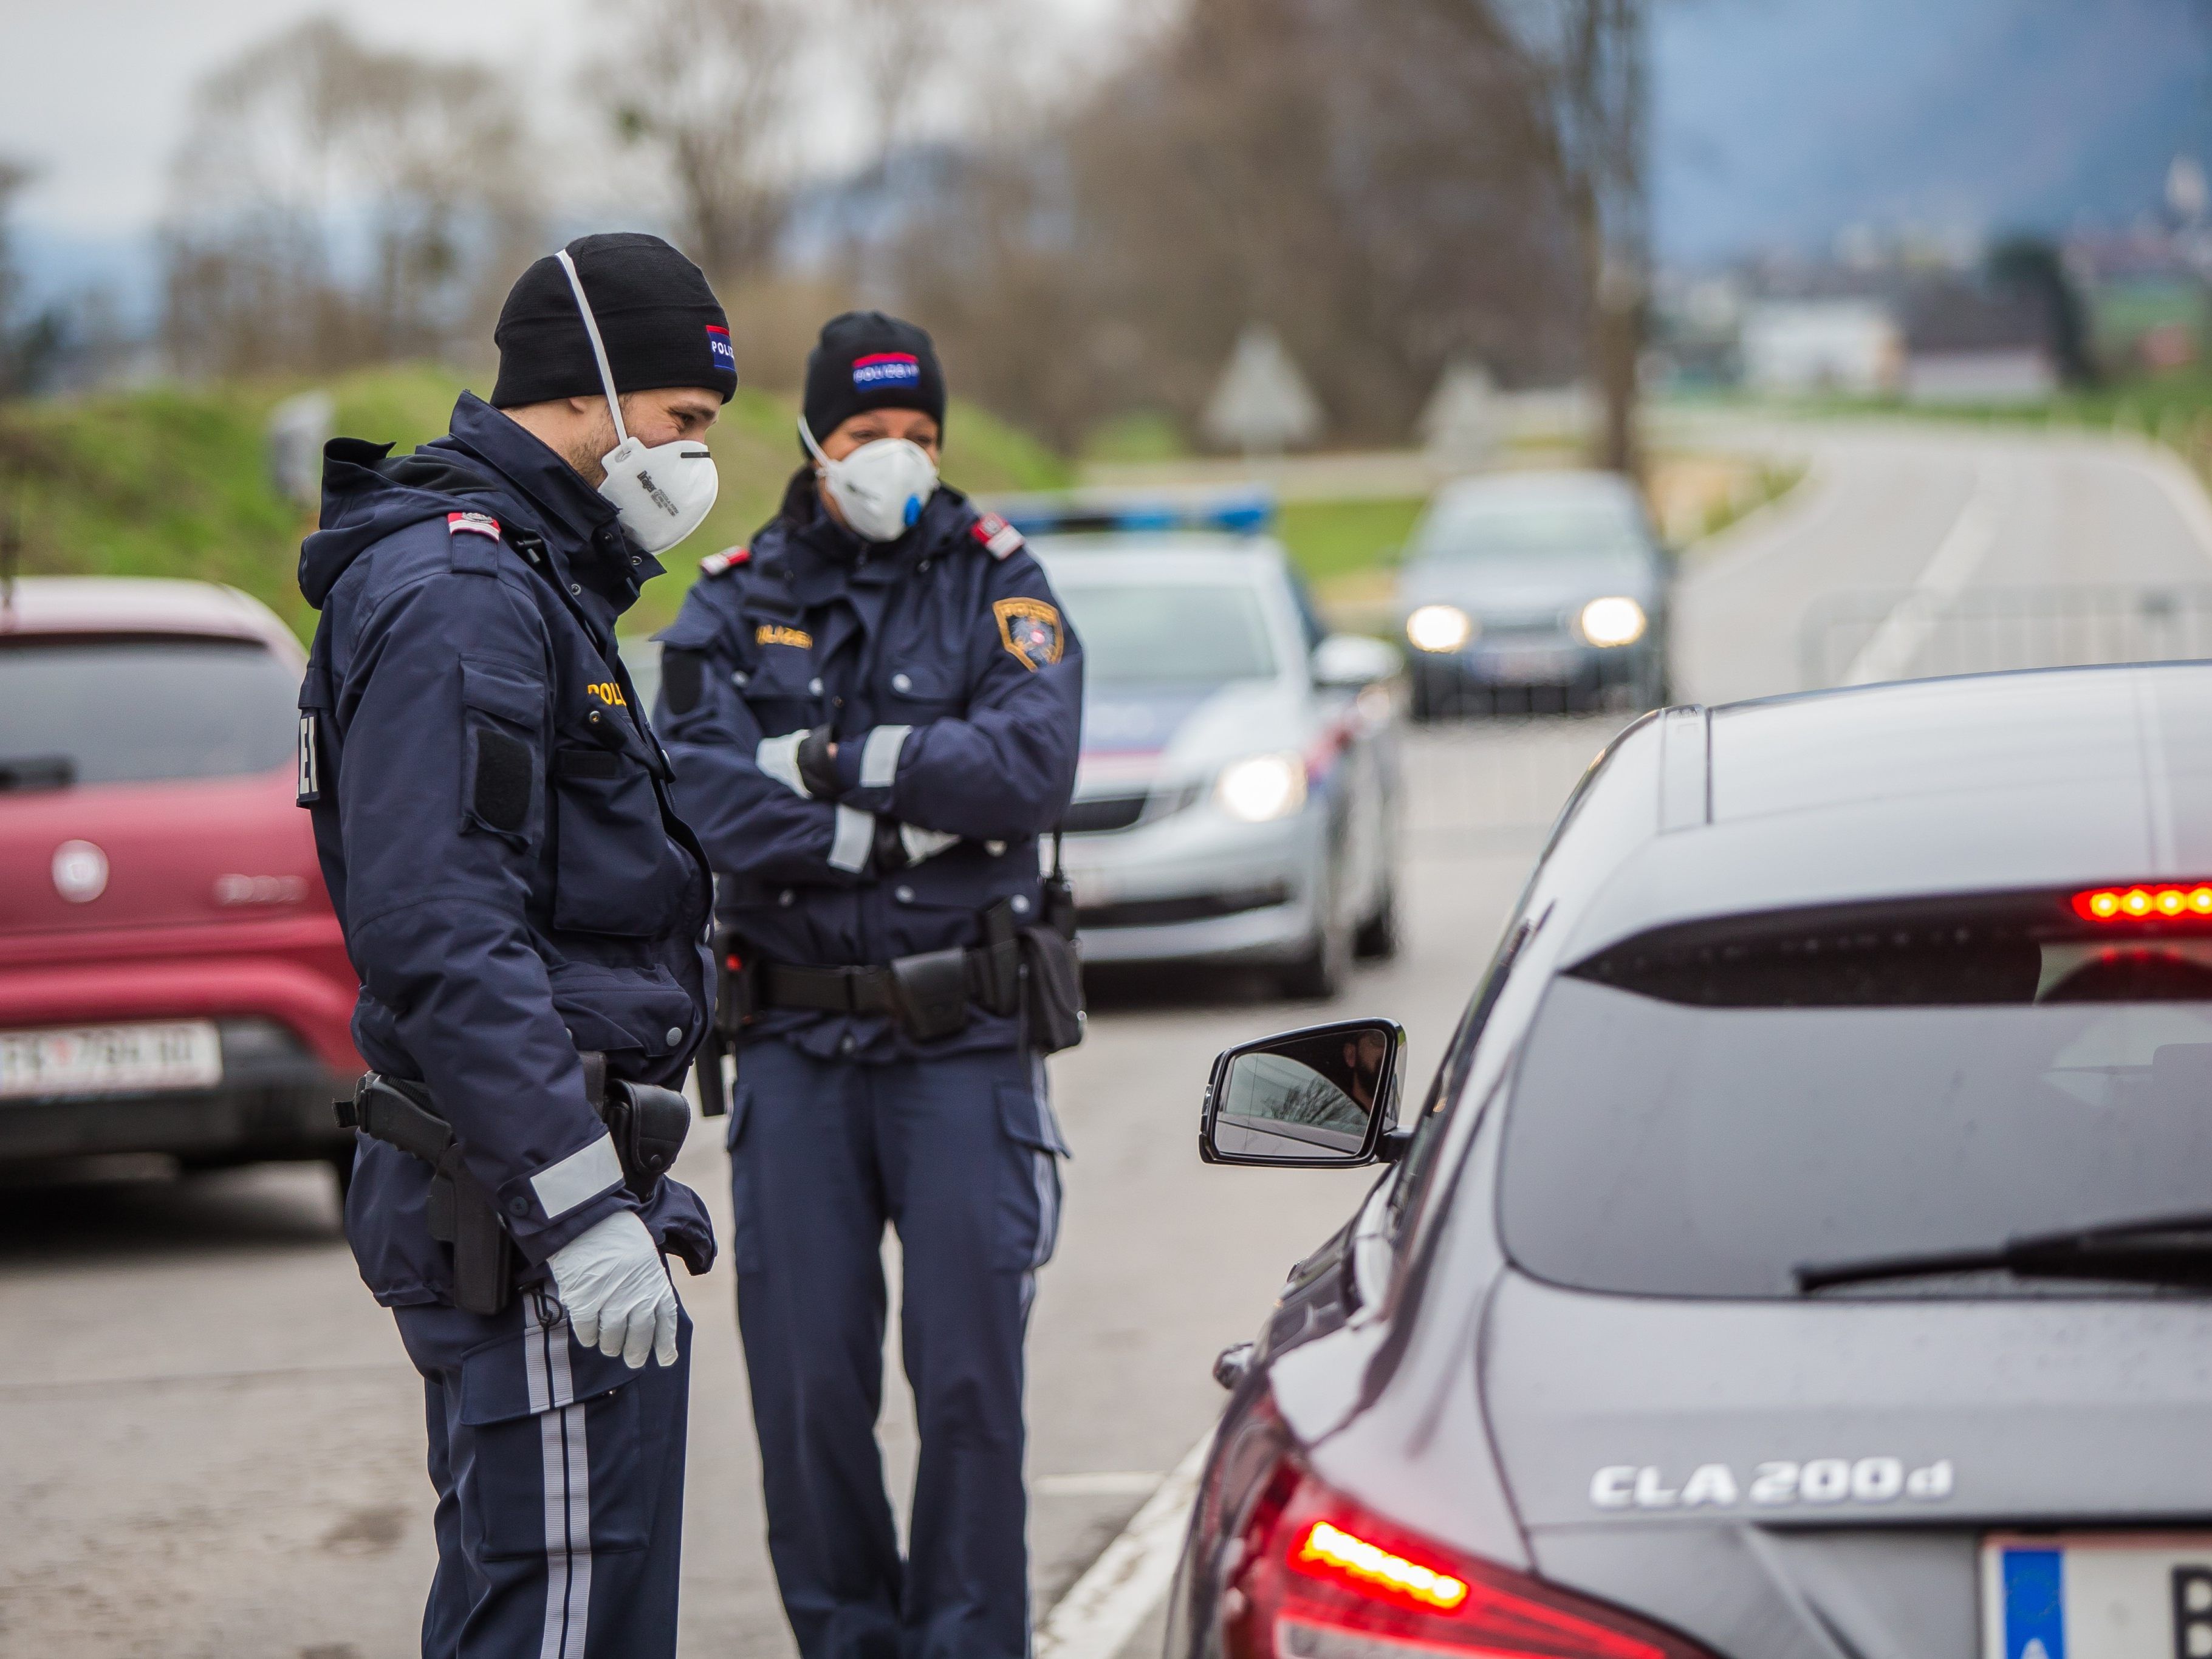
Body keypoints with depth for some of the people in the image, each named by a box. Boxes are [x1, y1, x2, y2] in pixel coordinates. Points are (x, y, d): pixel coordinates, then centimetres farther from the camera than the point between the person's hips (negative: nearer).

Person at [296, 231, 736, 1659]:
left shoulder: (523, 580, 20)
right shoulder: (457, 592, -15)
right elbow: (437, 934, -24)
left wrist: (626, 1173, 26)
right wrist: (581, 1205, -27)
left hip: (512, 1204, 11)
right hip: (516, 1213, -11)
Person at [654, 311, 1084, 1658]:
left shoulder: (999, 586, 4)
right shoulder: (735, 606, 7)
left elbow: (1033, 767, -14)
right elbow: (708, 801, -9)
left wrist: (834, 760, -13)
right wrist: (900, 827, -13)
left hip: (966, 1041, -1)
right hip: (799, 1042, 1)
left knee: (969, 1378, -4)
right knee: (808, 1381, 2)